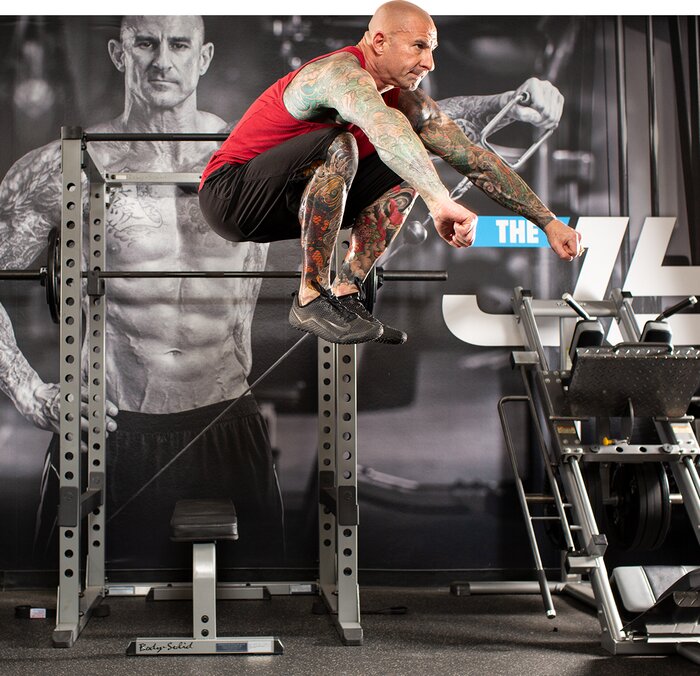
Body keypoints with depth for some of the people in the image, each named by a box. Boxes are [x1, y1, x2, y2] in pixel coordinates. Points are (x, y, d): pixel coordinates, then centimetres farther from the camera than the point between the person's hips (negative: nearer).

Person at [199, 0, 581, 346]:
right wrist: (439, 202, -59)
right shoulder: (341, 72, -24)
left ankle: (345, 294, -5)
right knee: (338, 145, -33)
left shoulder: (405, 99, 2)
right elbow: (382, 125, -47)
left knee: (408, 172, 0)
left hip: (286, 201, 9)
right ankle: (310, 300, -25)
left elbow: (476, 160, 3)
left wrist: (548, 222, -2)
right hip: (229, 194, -8)